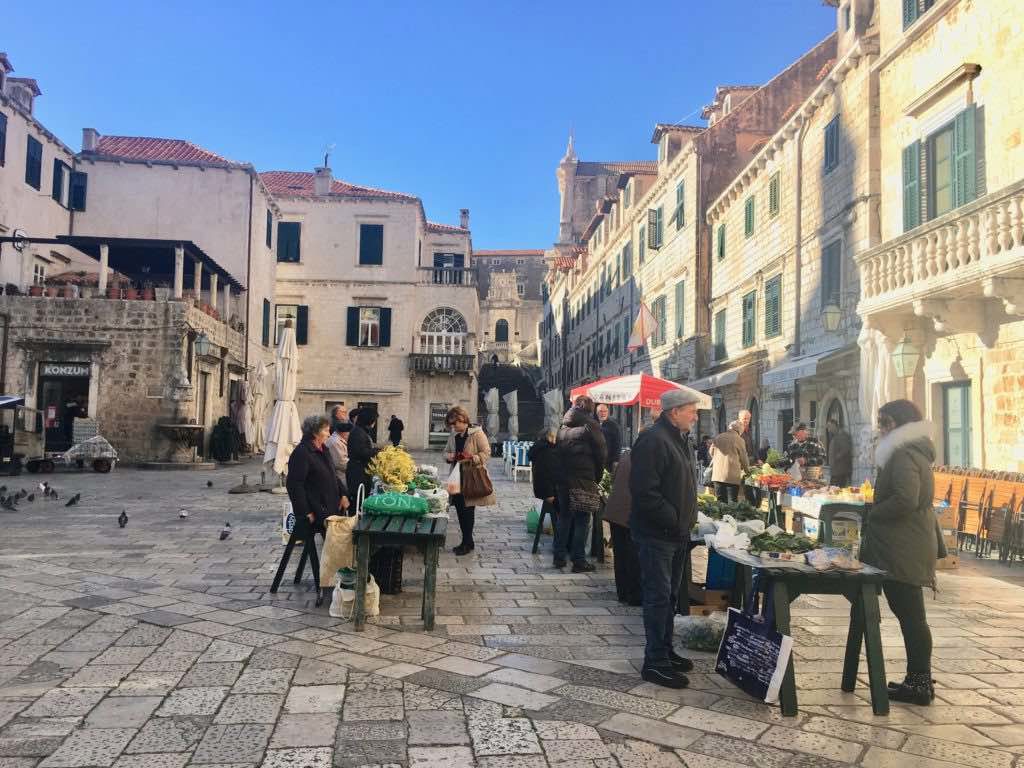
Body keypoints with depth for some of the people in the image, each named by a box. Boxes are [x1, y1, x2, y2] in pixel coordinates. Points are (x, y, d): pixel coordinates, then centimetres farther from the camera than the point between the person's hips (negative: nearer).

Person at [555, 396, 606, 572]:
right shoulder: (590, 425, -7)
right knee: (582, 520, 1)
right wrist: (597, 476, 6)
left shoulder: (563, 426, 11)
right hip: (584, 479, -6)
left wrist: (560, 474, 15)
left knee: (564, 516, 14)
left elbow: (558, 450, 12)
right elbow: (602, 453, -6)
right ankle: (578, 560, 4)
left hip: (564, 477, 6)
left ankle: (559, 556, 18)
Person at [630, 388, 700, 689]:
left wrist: (687, 517, 11)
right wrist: (674, 520, -20)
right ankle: (655, 663, 6)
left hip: (677, 534, 10)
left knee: (670, 596, 18)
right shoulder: (653, 440, -19)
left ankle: (665, 651, 30)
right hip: (656, 535, -10)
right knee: (658, 597, -3)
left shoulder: (680, 439, 14)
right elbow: (645, 492, -26)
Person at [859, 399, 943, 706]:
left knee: (909, 615, -4)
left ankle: (919, 683, 3)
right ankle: (919, 680, 20)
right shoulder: (913, 453, 17)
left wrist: (870, 515, -14)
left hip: (903, 551, -10)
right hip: (907, 548, 10)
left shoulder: (903, 455, -15)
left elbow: (905, 500, -28)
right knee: (910, 615, 13)